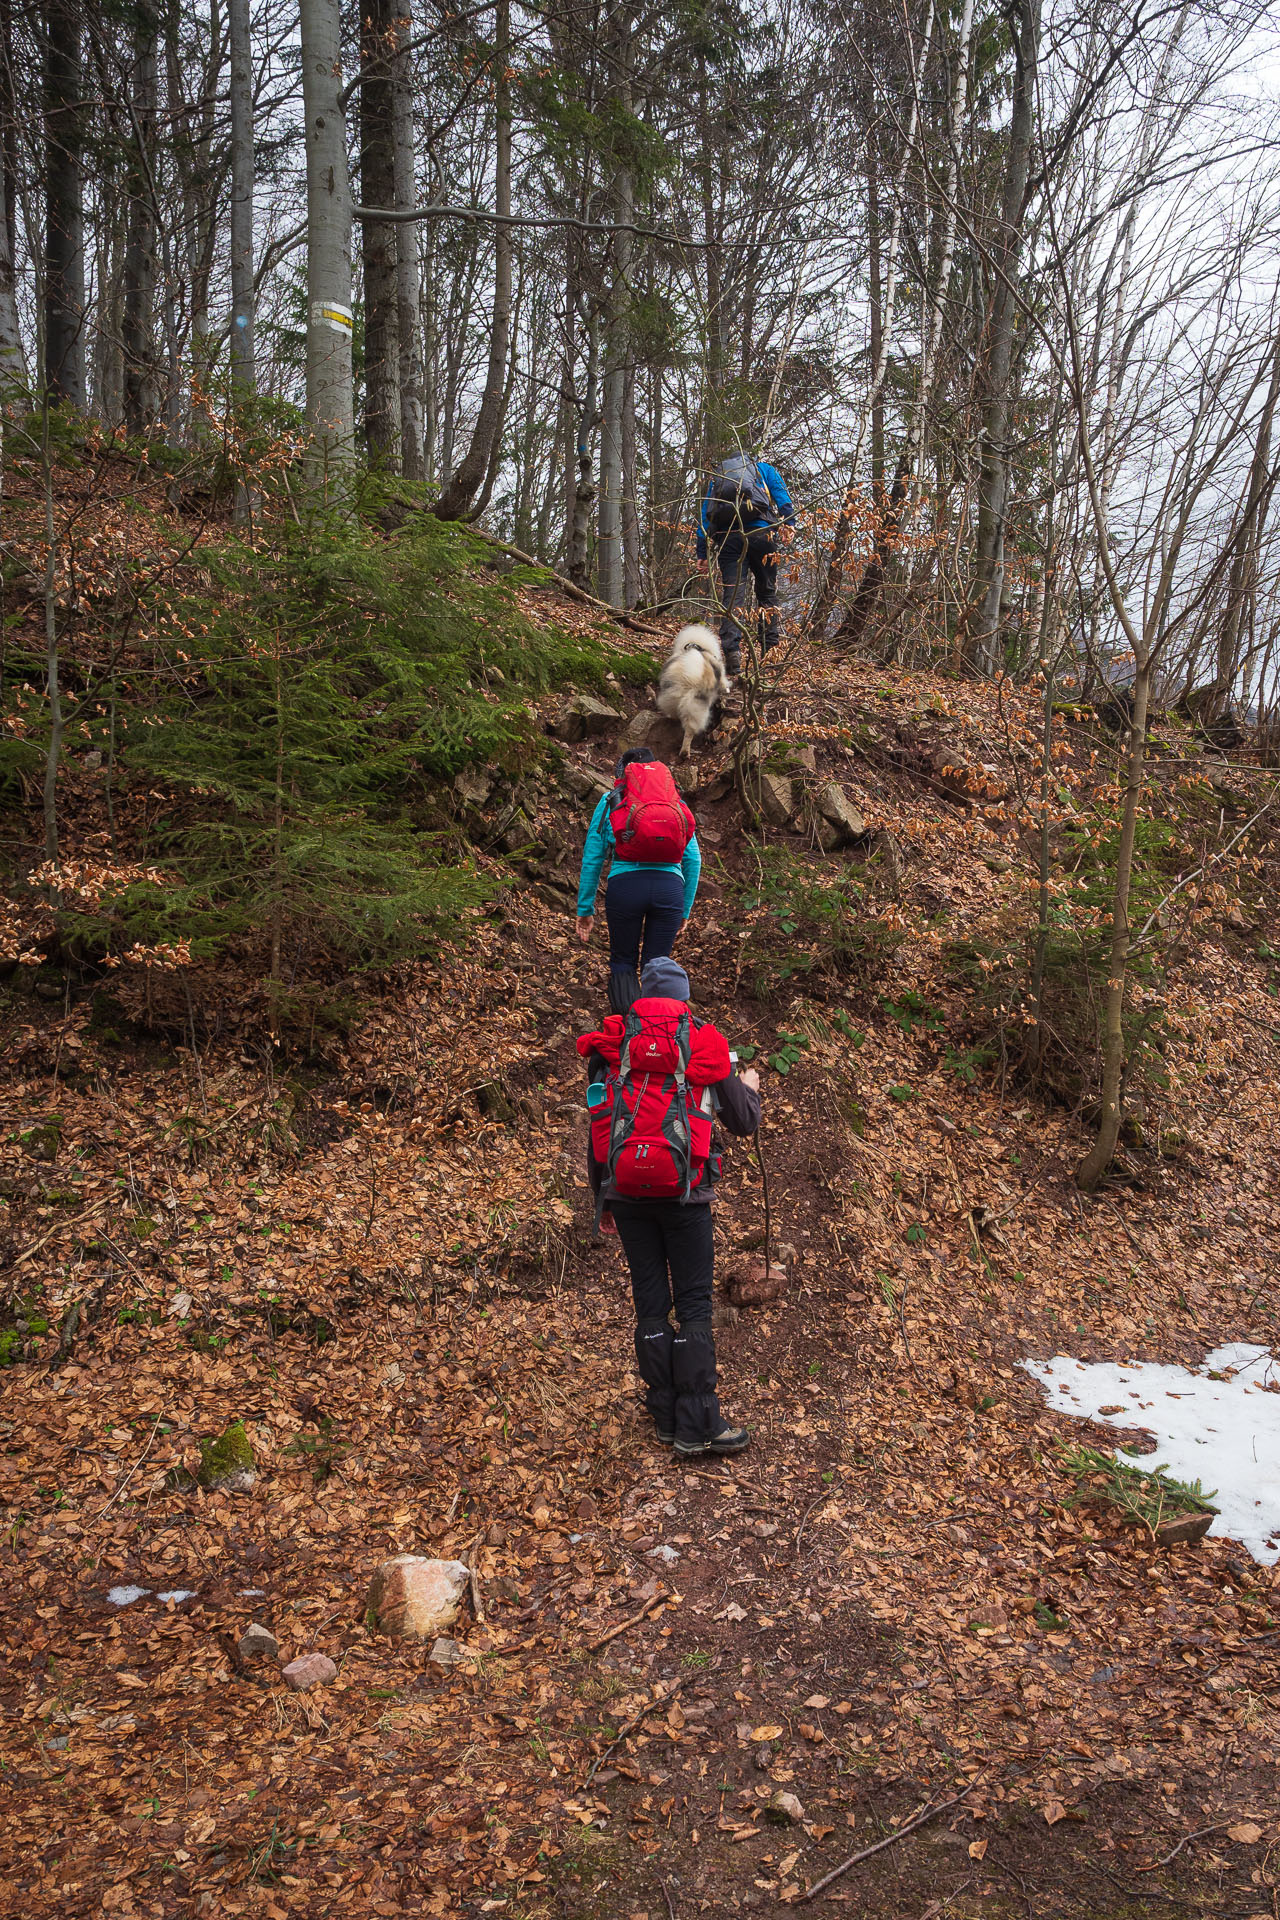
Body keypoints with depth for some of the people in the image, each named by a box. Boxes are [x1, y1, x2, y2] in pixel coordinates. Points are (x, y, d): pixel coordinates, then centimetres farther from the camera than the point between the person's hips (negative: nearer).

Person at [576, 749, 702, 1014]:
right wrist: (685, 908, 19)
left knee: (623, 961, 15)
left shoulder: (610, 801, 16)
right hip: (669, 887, 1)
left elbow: (592, 858, 12)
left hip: (625, 885, -1)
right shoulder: (677, 803, 19)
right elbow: (693, 859, 13)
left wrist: (585, 909, 15)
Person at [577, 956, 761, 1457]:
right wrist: (749, 1088, 31)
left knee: (650, 1304, 10)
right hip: (682, 1191, -2)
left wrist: (601, 1199, 17)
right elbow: (743, 1122, 8)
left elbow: (598, 1126, 8)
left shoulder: (611, 1045, 7)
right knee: (694, 1304, 4)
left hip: (624, 1189, 2)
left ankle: (666, 1418, 18)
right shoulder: (705, 1044, 2)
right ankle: (697, 1426, 4)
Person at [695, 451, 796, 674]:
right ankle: (770, 650, 8)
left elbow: (704, 515, 19)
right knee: (767, 592, 11)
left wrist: (702, 553, 15)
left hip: (726, 537, 1)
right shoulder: (763, 468, 25)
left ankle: (732, 653, -19)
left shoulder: (715, 477, 29)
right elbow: (781, 495, 6)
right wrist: (789, 522, -5)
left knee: (732, 597, -4)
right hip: (760, 532, -1)